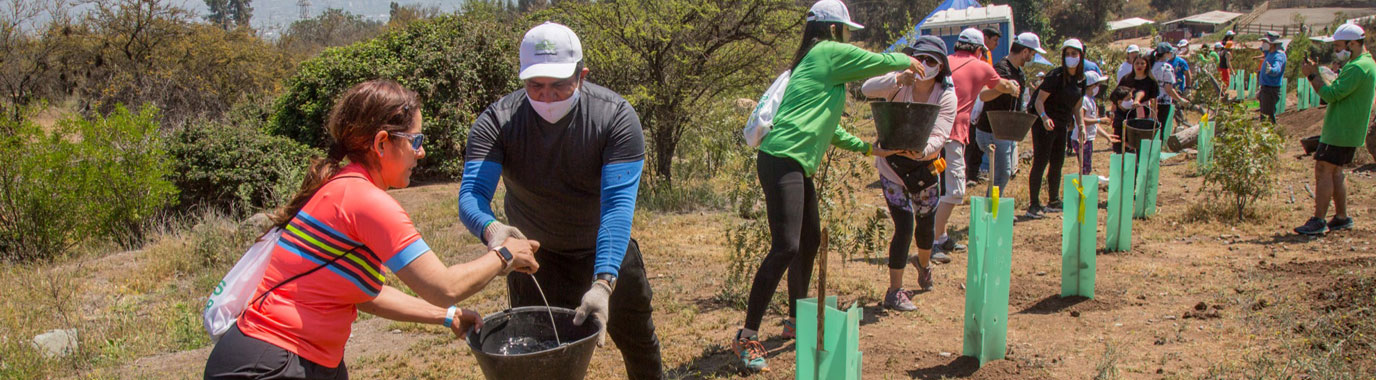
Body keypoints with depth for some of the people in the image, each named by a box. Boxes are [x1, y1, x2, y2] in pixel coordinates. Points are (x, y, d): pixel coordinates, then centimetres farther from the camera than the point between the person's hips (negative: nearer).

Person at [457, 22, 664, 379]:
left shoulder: (616, 116, -26)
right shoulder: (496, 122, -23)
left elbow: (619, 204, -35)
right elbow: (472, 194, -33)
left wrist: (603, 283, -49)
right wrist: (491, 228, -59)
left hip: (609, 253, 1)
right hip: (535, 258, 0)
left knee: (640, 343, 18)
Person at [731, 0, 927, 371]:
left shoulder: (815, 61, 25)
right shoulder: (831, 52, -4)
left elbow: (828, 127, 32)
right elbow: (880, 62, 4)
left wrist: (867, 148, 37)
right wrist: (906, 60, 25)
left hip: (797, 166, 11)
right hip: (782, 162, -11)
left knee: (810, 240, 20)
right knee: (786, 248, -16)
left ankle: (796, 320, 33)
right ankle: (747, 337, -16)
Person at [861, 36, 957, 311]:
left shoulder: (946, 97, -13)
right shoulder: (900, 85, -17)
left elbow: (939, 136, -25)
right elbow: (868, 89, -36)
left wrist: (923, 149, -47)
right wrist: (899, 78, -52)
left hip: (924, 166, 3)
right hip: (892, 166, -3)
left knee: (926, 224, 16)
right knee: (904, 225, -14)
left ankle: (923, 262, 52)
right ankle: (894, 292, -3)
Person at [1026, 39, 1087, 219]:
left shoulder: (1081, 80, 7)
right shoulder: (1056, 76, -14)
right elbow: (1039, 100, -19)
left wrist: (1080, 125, 8)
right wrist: (1044, 117, -35)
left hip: (1061, 126, 7)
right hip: (1044, 124, -7)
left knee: (1057, 164, 14)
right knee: (1040, 163, -7)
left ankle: (1053, 202, 26)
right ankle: (1033, 205, -5)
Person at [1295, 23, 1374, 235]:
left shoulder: (1358, 67, -18)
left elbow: (1331, 94, -22)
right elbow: (1335, 91, 16)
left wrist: (1313, 75, -11)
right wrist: (1315, 75, 5)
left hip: (1341, 132, -11)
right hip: (1343, 129, 11)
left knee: (1323, 171, -10)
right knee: (1335, 172, 15)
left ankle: (1318, 221, -11)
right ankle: (1342, 218, 21)